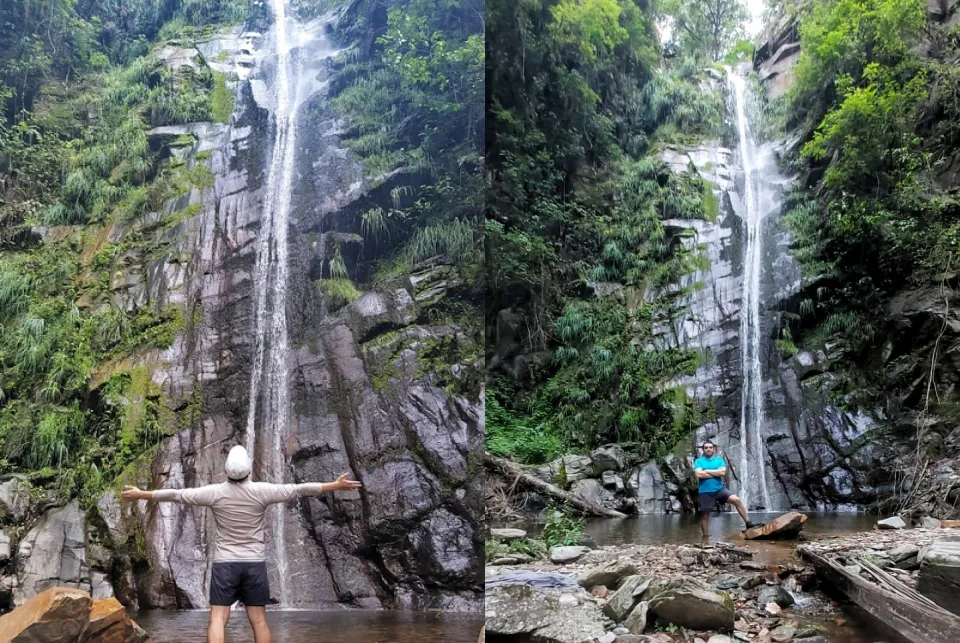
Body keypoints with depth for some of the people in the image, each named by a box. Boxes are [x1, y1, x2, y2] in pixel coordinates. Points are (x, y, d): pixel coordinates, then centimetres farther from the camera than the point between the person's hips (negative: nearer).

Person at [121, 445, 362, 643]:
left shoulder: (215, 493, -6)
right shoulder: (261, 491, -8)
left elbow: (175, 494, 2)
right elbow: (299, 489, -4)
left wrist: (140, 494, 16)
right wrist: (337, 485, 3)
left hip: (225, 563, 0)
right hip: (255, 563, 1)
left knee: (218, 618, 1)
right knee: (258, 619, 5)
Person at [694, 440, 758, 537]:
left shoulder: (719, 460, 8)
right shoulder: (698, 461, 2)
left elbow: (723, 472, -9)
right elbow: (699, 474, -16)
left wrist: (707, 471, -9)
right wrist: (716, 473, -9)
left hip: (719, 488, 2)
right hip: (705, 491, -1)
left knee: (737, 500, -18)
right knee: (705, 515, 4)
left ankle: (748, 522, -14)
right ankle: (705, 536, 15)